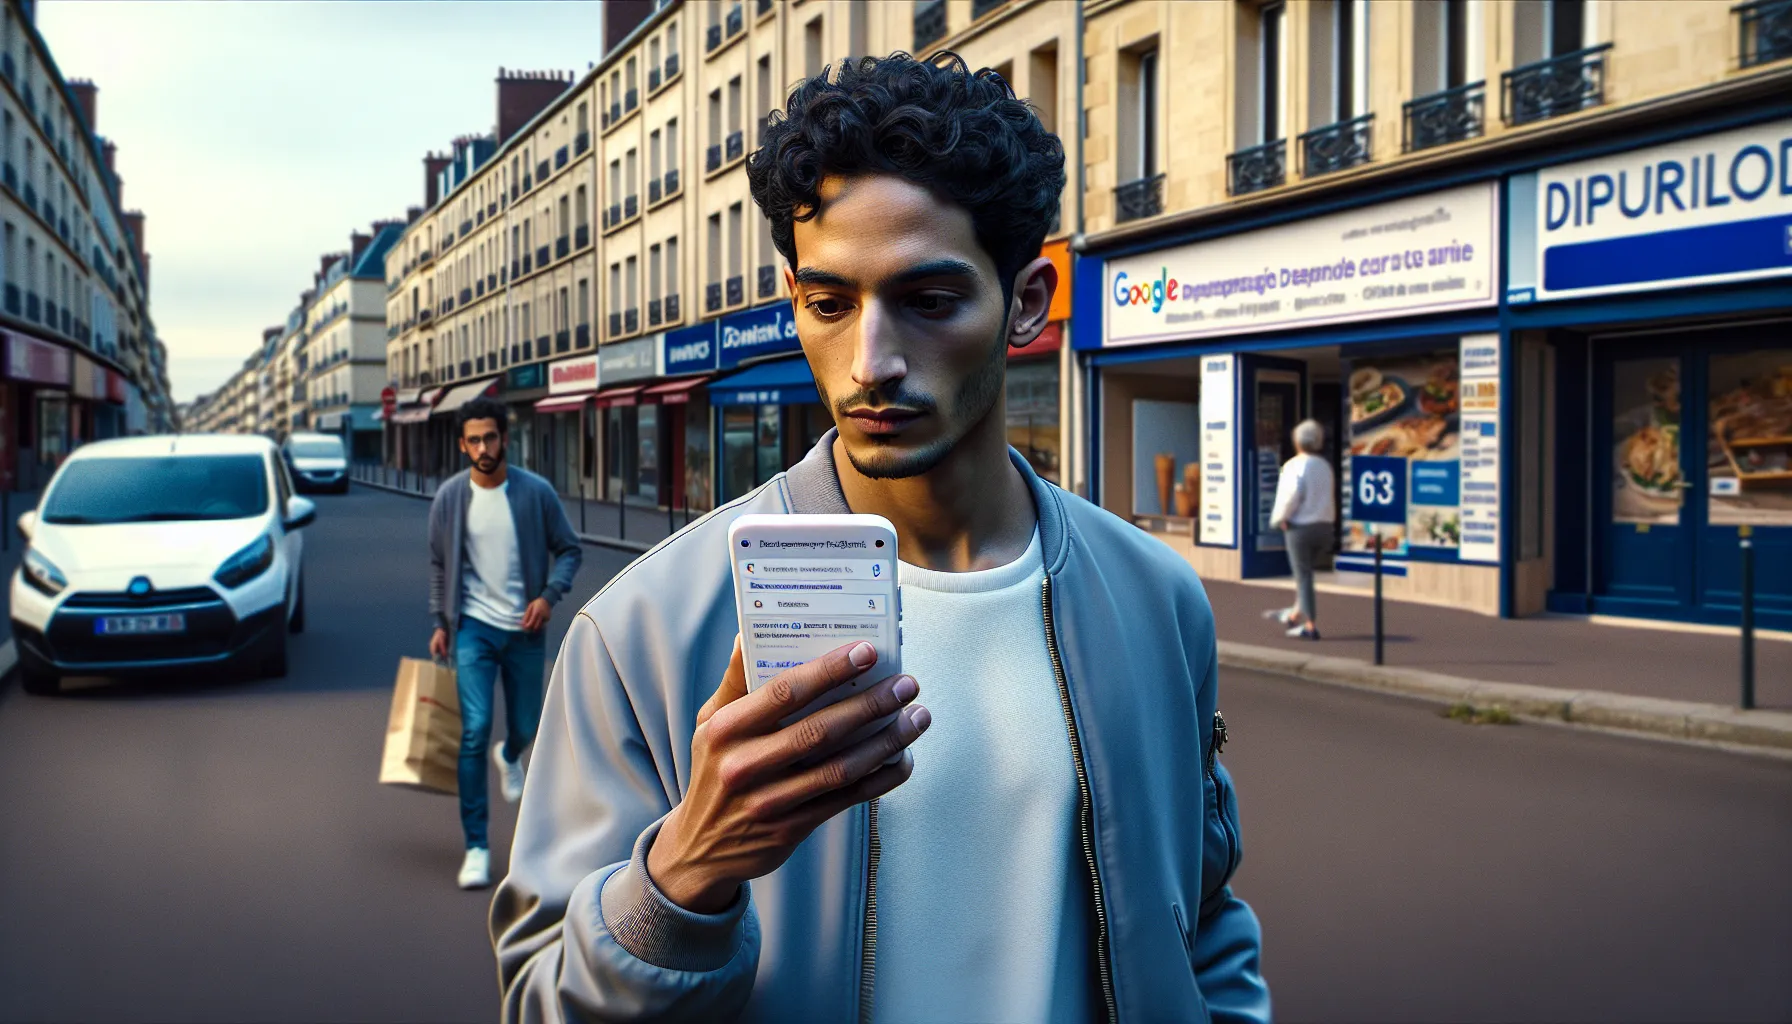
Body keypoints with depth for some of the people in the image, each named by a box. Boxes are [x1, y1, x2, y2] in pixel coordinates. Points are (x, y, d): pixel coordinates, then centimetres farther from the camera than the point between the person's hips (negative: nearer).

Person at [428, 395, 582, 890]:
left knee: (526, 728, 12)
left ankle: (509, 756, 53)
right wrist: (440, 622, 7)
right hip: (474, 627, -1)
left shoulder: (536, 492, -6)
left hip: (525, 630, 1)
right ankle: (476, 846, -4)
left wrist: (549, 594, -15)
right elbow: (439, 564, 9)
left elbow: (569, 550, 1)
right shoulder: (449, 496, -3)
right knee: (475, 730, -12)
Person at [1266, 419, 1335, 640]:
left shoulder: (1294, 466, -11)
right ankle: (1294, 615, 31)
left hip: (1300, 528, -6)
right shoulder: (1325, 467, 9)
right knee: (1304, 572, 22)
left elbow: (1290, 495, -22)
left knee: (1304, 577, 1)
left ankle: (1310, 626, 0)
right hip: (1324, 527, 6)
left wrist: (1278, 519, -7)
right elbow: (1330, 499, 7)